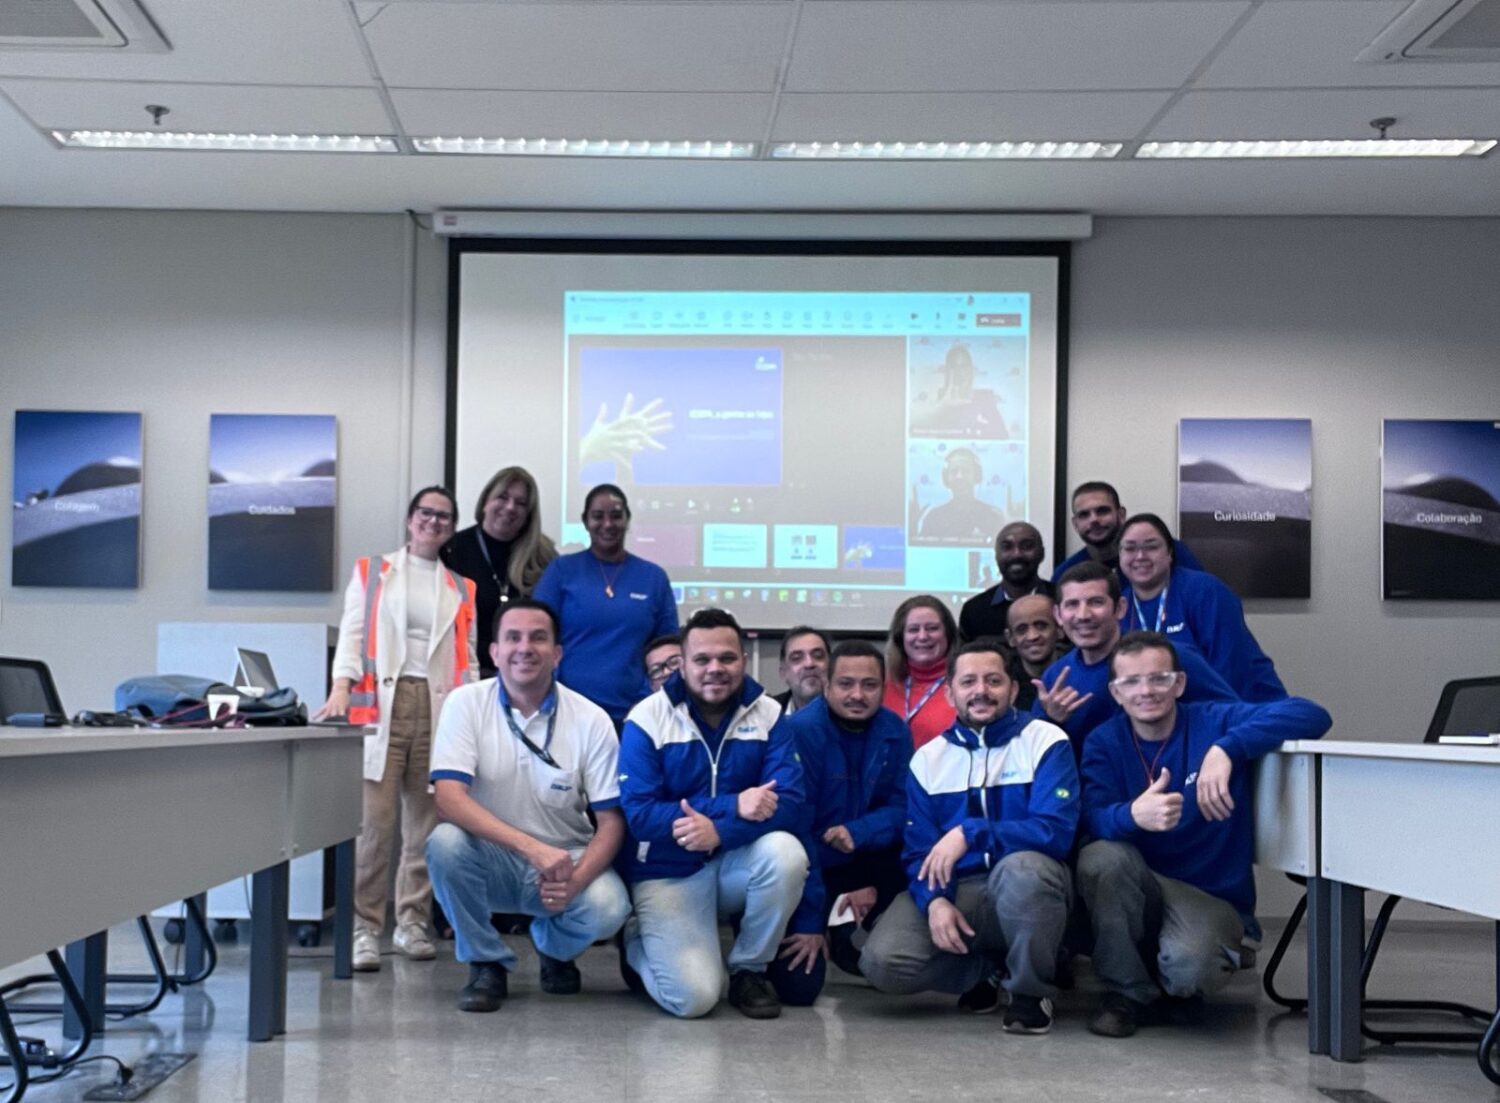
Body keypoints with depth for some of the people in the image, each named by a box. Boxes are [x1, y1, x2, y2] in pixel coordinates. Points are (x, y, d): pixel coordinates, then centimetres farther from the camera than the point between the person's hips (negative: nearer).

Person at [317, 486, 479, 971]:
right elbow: (352, 634, 4)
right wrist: (341, 688, -12)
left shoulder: (462, 589, 19)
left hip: (438, 709, 2)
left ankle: (413, 921, 12)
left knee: (426, 822, 2)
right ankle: (364, 928, -8)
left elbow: (469, 658, 15)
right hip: (381, 704, -2)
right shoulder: (371, 572, 14)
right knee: (375, 820, -11)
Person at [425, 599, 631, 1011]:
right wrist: (533, 848, -33)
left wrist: (575, 880, -26)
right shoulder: (466, 703, -9)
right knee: (444, 842, -32)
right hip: (492, 859, 0)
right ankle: (487, 964, -6)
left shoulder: (591, 720, -7)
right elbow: (449, 799, -21)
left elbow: (611, 822, -6)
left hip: (567, 859, 1)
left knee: (608, 908, -29)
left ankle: (554, 948, 10)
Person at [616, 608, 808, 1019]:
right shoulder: (647, 719, -10)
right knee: (692, 997, -22)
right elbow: (638, 814, -19)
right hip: (668, 874, -3)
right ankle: (637, 945, 16)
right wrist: (733, 806, -26)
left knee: (786, 853, -31)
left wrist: (720, 831, -32)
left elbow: (789, 802, -14)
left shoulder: (768, 715, -4)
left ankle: (749, 970, -4)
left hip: (736, 865, 3)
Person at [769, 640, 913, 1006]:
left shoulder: (895, 731, -5)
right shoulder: (799, 730, -22)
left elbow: (902, 808, -3)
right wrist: (809, 921, -23)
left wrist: (858, 832, -27)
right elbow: (794, 826, -22)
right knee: (800, 987, -19)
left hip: (858, 862, 5)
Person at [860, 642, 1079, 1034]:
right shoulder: (928, 758, 8)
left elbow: (1056, 831, -17)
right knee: (882, 962, -23)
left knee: (1024, 867, -39)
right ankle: (987, 969, 8)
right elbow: (920, 853, 4)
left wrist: (970, 833, -24)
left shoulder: (1046, 742, -4)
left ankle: (1031, 989, -10)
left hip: (1025, 888, -3)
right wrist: (934, 899, -17)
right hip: (955, 892, 3)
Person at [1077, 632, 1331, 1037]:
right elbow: (1092, 819, -16)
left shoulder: (1214, 723, -5)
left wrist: (1227, 749, -34)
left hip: (1214, 896, -2)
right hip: (1132, 897, 2)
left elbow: (1312, 715, -20)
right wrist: (1133, 816, -41)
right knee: (1101, 857, -31)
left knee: (1188, 970, -34)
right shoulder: (1103, 743, 1)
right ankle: (1129, 992, -9)